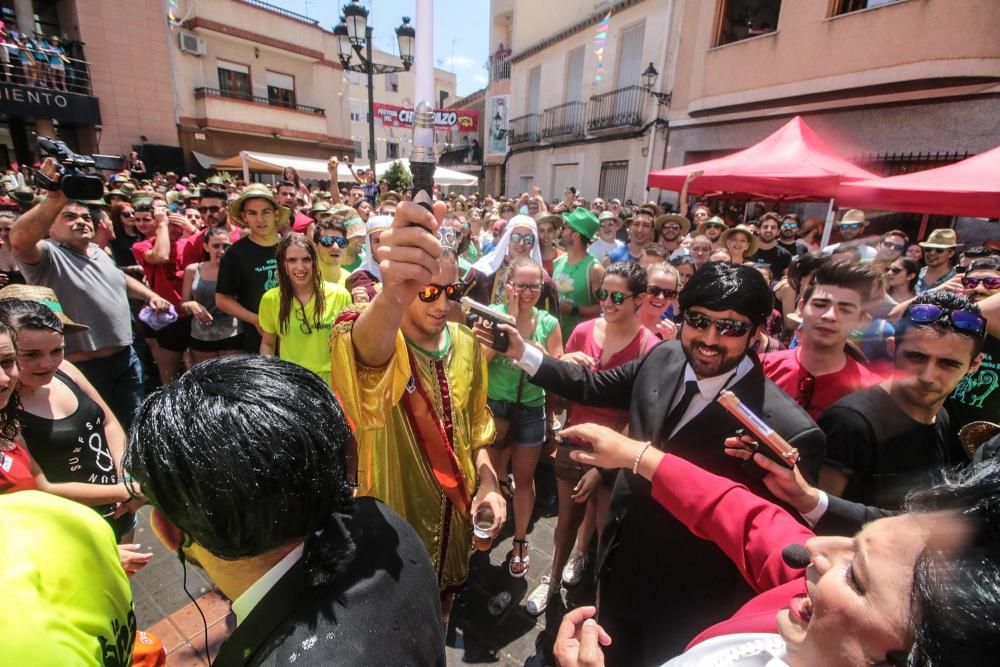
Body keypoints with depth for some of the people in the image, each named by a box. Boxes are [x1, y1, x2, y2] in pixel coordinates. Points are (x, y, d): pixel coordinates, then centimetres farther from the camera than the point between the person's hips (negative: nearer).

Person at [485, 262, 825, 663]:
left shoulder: (786, 429, -30)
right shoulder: (664, 359, -11)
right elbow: (595, 386, 2)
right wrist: (523, 353, -2)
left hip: (687, 604, -5)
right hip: (620, 563, 5)